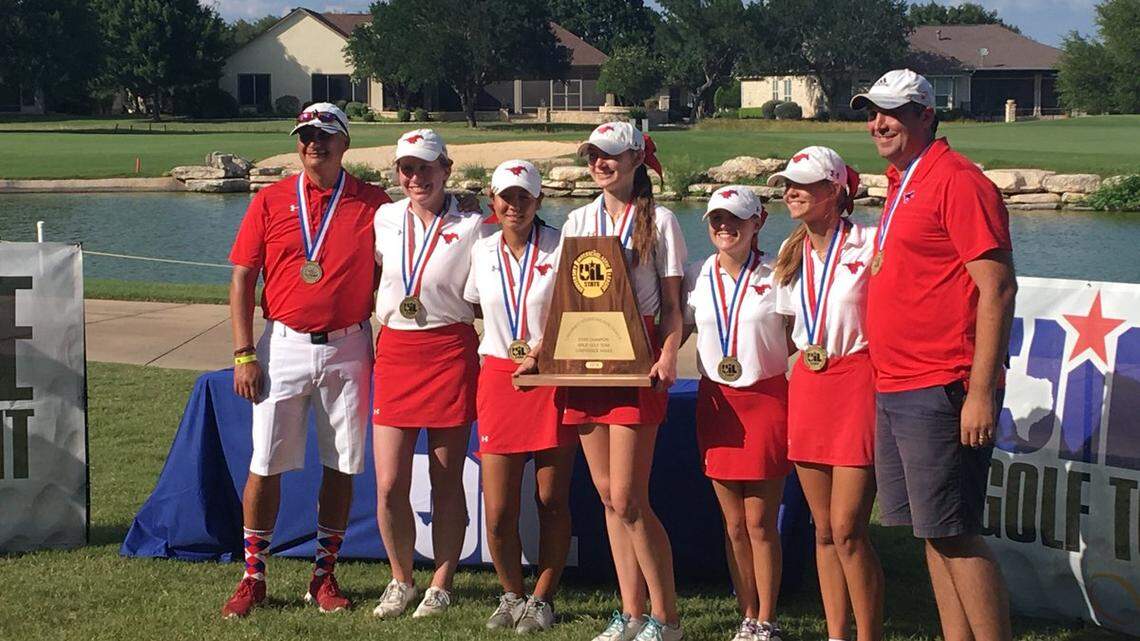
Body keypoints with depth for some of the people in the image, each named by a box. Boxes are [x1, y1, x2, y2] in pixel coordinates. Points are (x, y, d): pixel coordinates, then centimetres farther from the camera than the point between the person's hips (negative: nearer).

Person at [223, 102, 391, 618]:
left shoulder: (372, 204, 2)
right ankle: (253, 577, 9)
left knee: (341, 466, 4)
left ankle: (325, 575, 16)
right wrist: (243, 355, -4)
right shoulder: (271, 201, 3)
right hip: (284, 346, 0)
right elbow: (242, 279, 3)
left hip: (348, 349, 0)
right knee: (266, 464, -1)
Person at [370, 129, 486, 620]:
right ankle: (401, 581, 19)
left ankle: (441, 586, 17)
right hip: (394, 353, 3)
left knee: (447, 482, 4)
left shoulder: (471, 228, -2)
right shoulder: (385, 219, 7)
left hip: (450, 353, -3)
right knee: (389, 485, -1)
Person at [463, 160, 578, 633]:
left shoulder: (560, 248, -3)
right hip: (499, 377, 2)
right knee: (498, 509, -3)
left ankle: (542, 599, 15)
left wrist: (544, 348, -15)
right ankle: (511, 596, 17)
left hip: (553, 377, -2)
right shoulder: (482, 251, 8)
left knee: (552, 500, 1)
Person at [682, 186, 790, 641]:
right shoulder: (697, 278, 7)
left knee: (760, 521, -3)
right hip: (716, 400, 4)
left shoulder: (776, 276, -4)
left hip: (766, 398, -4)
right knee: (733, 523, 7)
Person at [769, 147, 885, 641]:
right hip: (807, 383, 7)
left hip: (856, 379, -6)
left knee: (849, 530, -10)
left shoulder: (869, 245, -8)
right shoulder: (792, 255, 13)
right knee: (824, 529, 9)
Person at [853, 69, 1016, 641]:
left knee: (954, 534, -9)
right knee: (933, 533, 10)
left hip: (939, 394, -10)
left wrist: (981, 392, -22)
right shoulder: (901, 184, 18)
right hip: (896, 393, 10)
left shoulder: (957, 181, -11)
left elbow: (998, 288, -17)